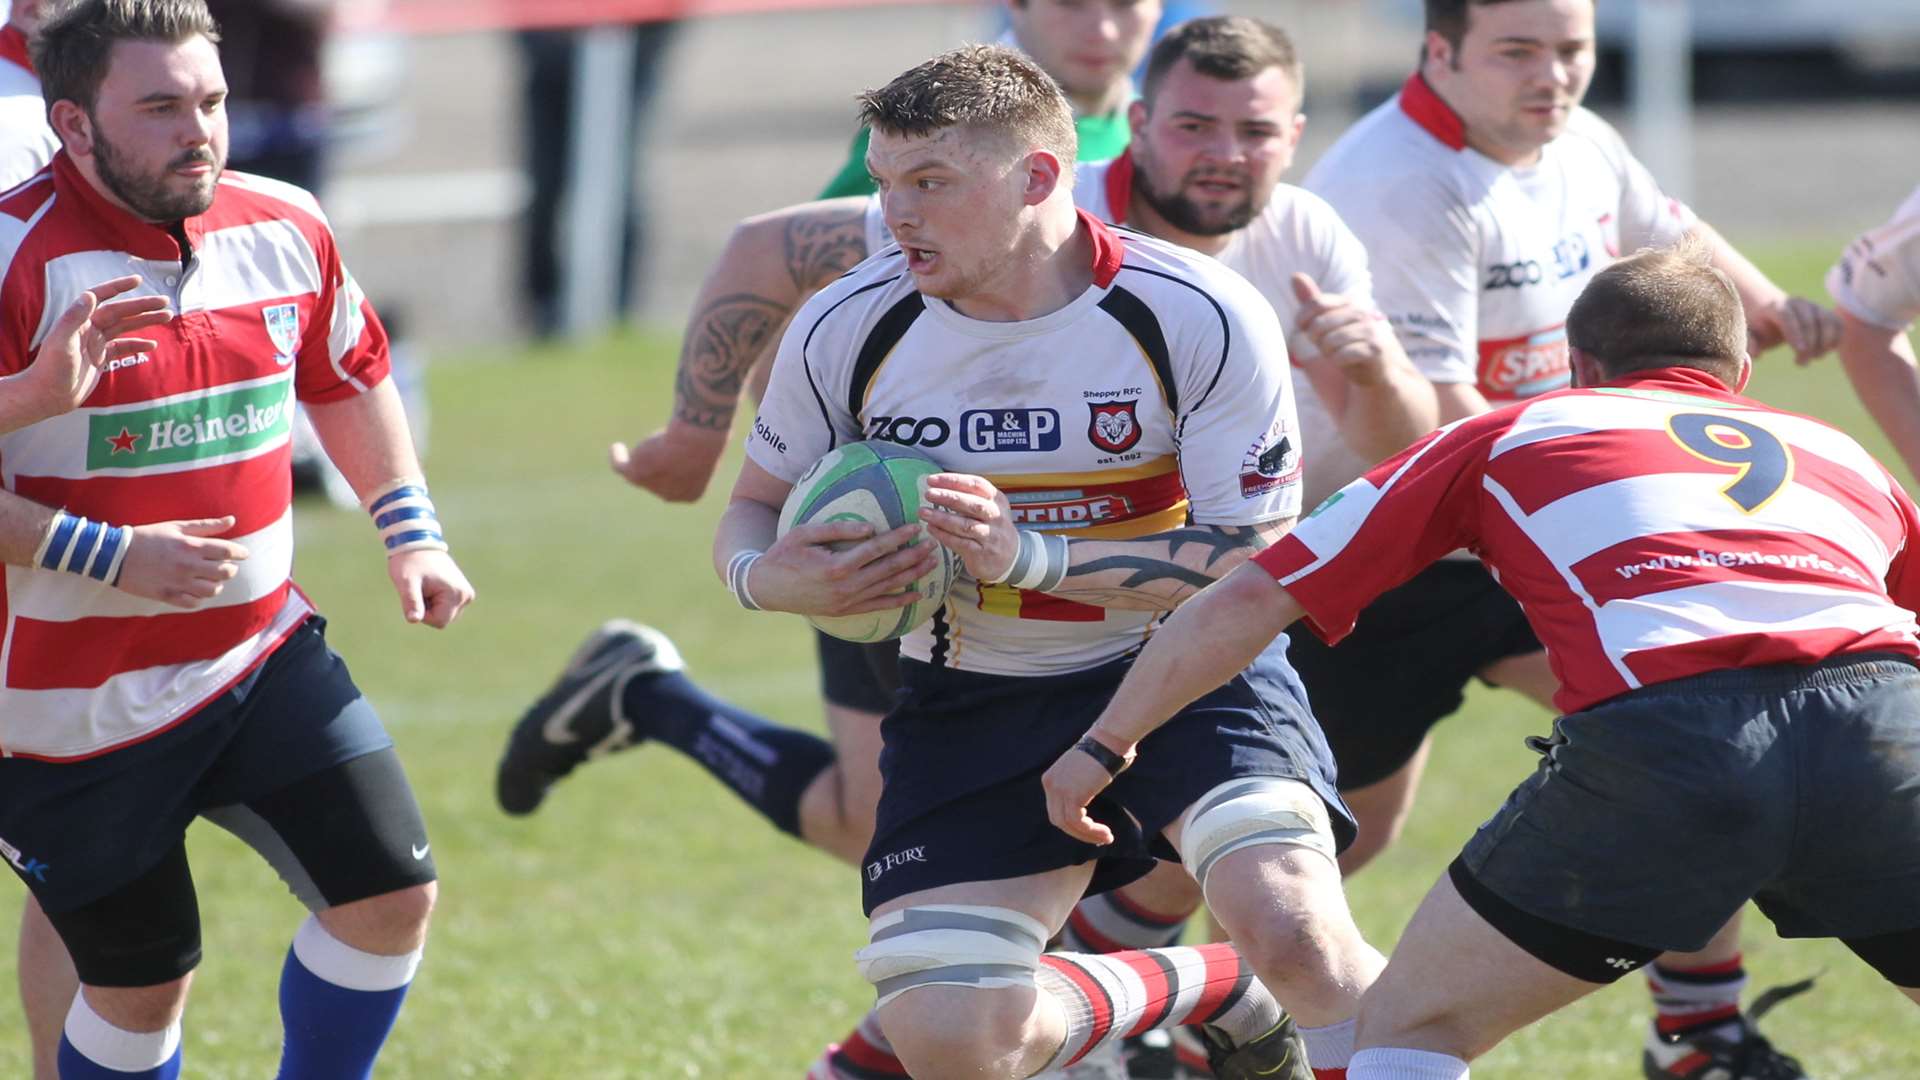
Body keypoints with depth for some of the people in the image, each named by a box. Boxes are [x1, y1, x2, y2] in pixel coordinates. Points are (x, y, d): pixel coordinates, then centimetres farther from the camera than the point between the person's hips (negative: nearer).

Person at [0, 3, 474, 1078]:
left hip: (265, 657, 5)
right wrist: (112, 557, -25)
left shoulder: (284, 228, 0)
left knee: (391, 894, -5)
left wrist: (411, 529, 13)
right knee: (141, 980, 2)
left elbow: (349, 375, 21)